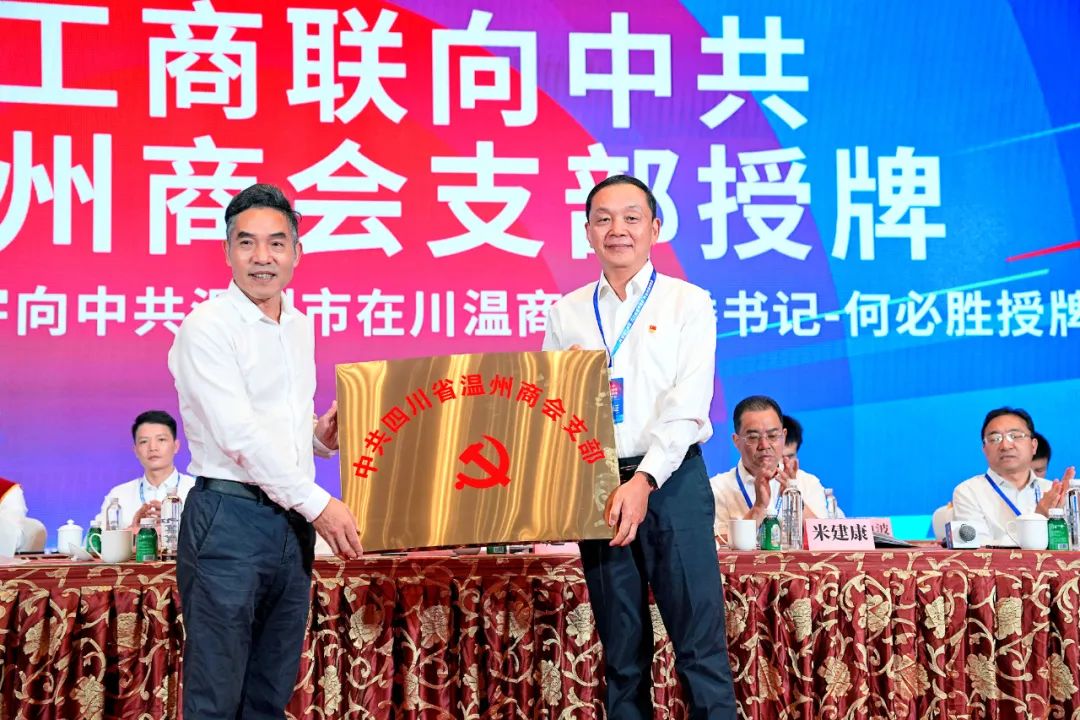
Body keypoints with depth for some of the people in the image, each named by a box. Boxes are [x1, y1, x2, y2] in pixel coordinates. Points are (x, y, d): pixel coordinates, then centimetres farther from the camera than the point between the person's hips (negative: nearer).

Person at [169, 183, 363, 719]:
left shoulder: (301, 329, 15)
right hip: (229, 518, -7)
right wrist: (317, 503, -15)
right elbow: (238, 434, -16)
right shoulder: (208, 327, -8)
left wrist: (321, 438, 2)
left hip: (293, 523, 7)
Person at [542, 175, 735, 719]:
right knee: (621, 647, 9)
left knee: (699, 640, -5)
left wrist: (645, 480, -19)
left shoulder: (687, 303, 2)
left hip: (672, 481, -3)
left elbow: (686, 406, -8)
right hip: (596, 485, 3)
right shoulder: (566, 313, 12)